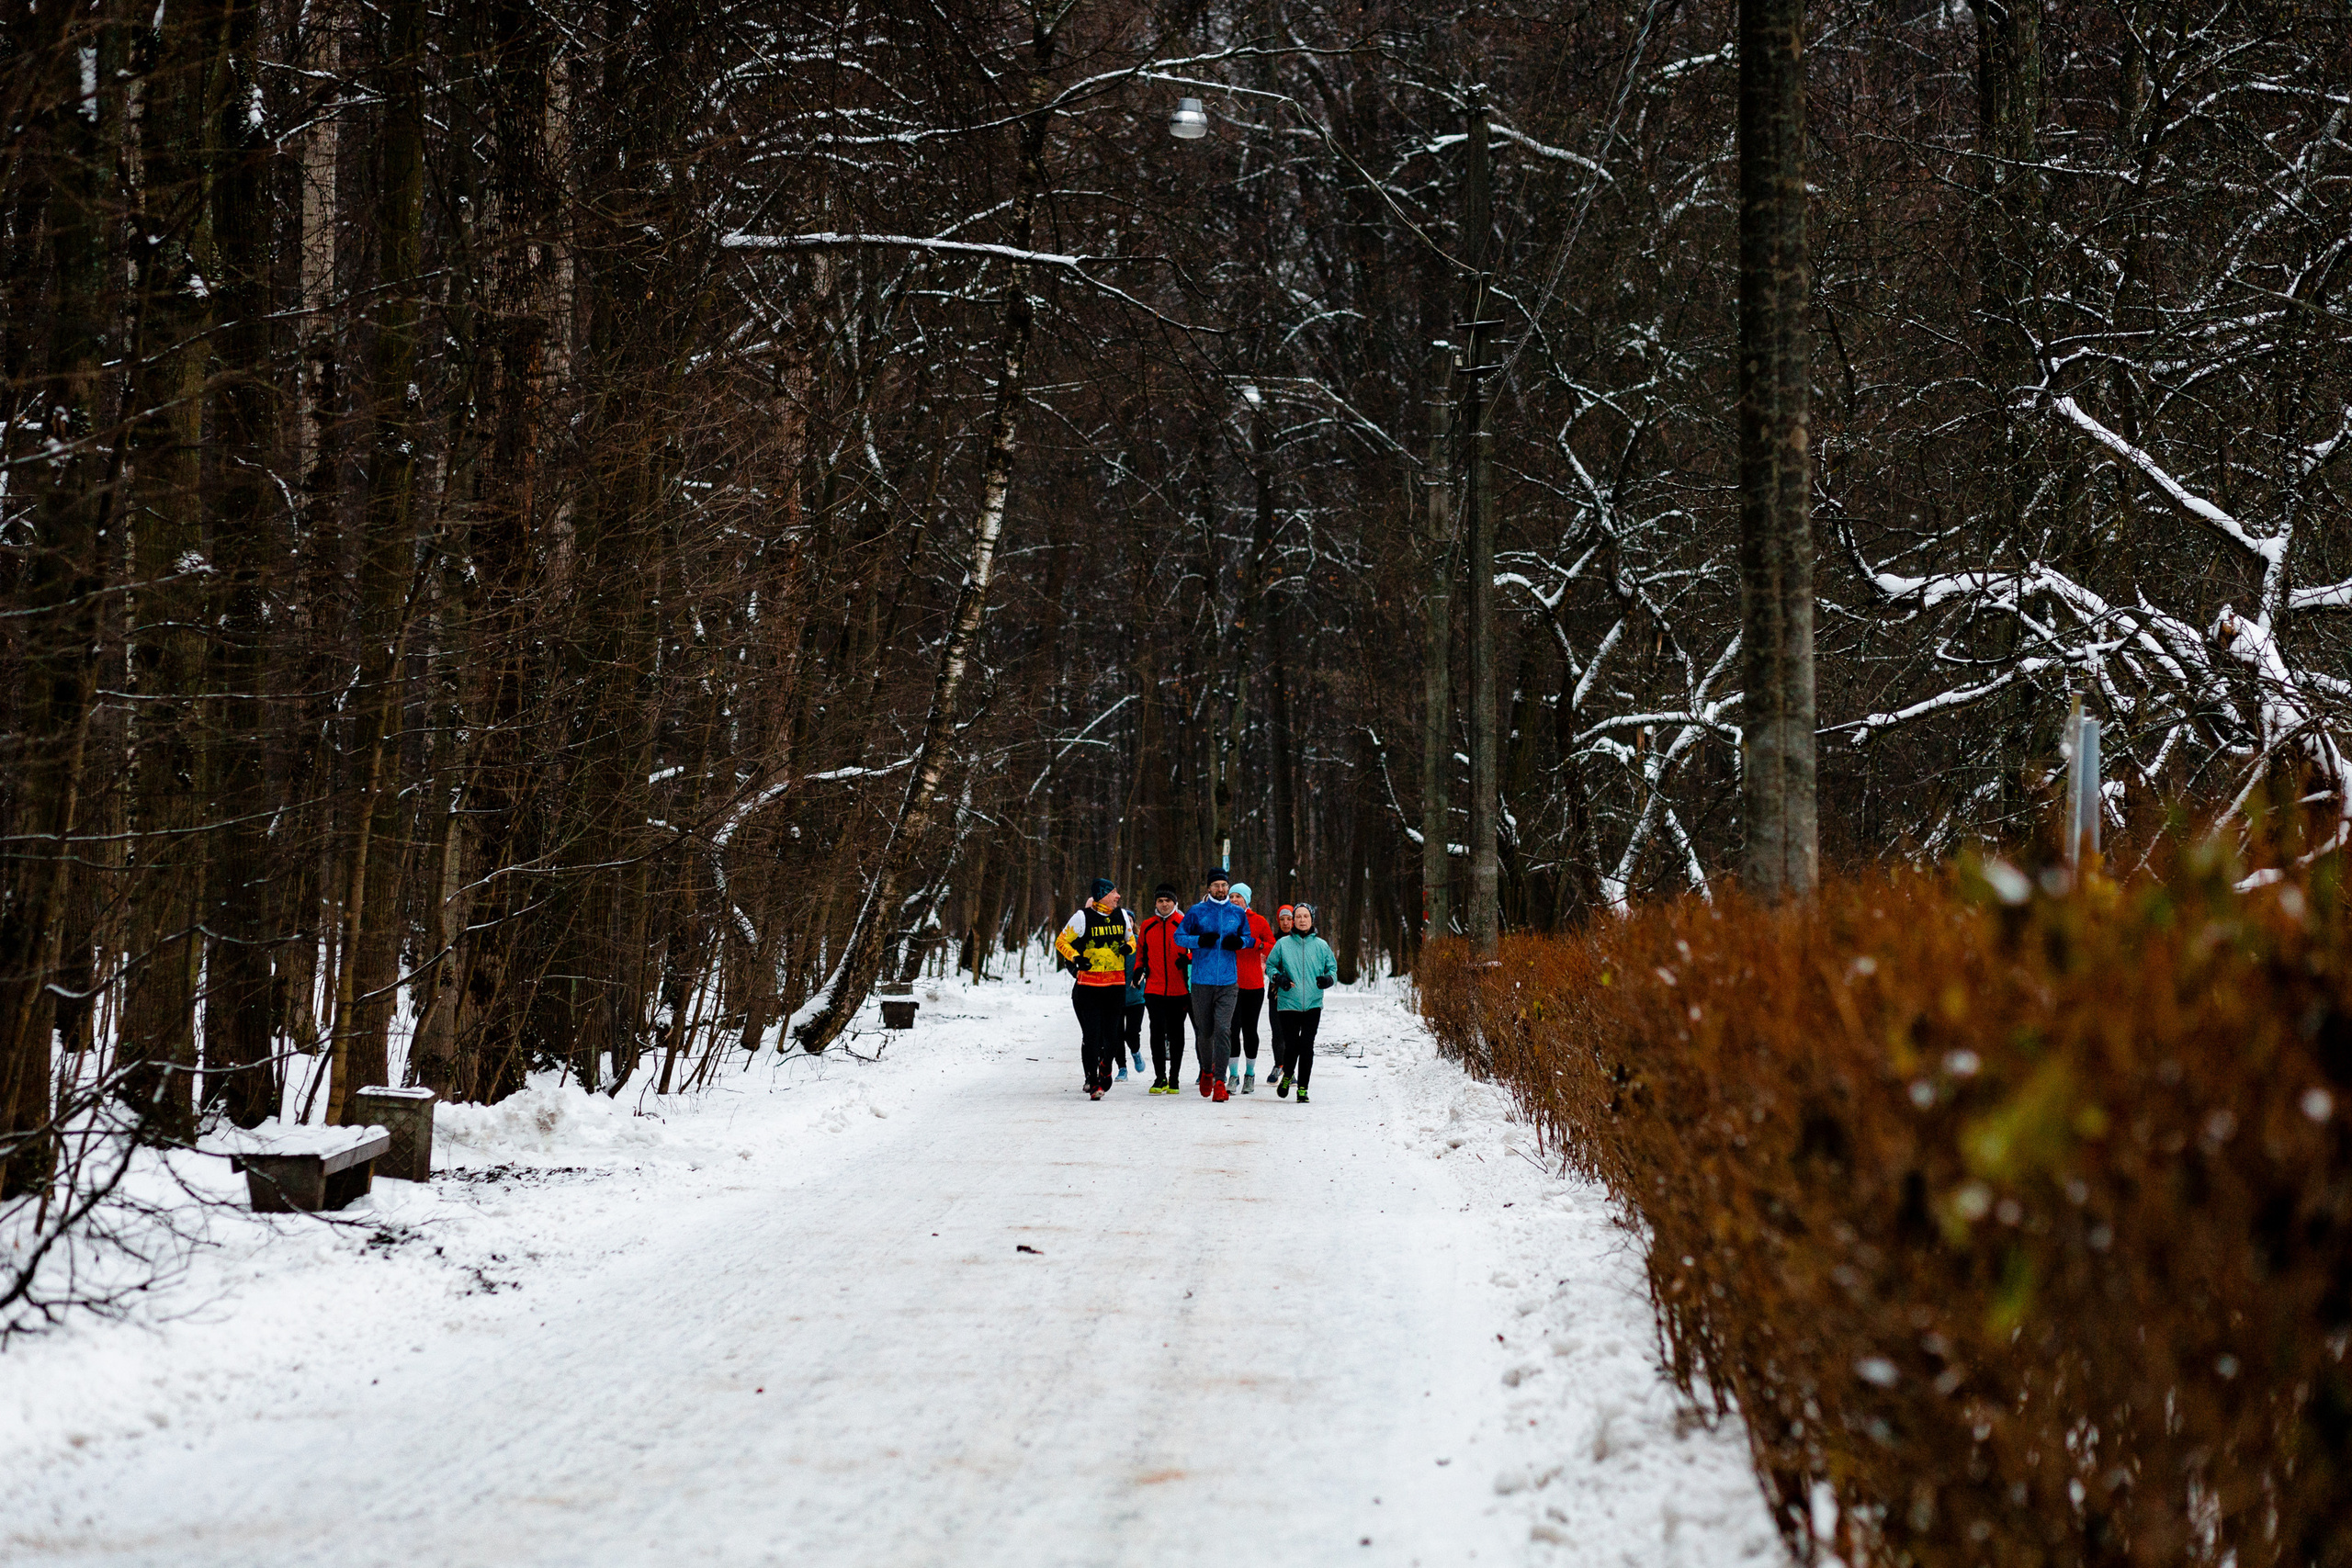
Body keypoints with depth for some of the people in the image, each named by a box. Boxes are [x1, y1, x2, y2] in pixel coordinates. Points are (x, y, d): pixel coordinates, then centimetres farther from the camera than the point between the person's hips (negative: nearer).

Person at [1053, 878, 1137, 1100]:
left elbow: (1131, 938, 23)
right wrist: (1075, 958, -14)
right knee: (1092, 1035, -8)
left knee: (1111, 1035, 4)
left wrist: (1129, 947, -1)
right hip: (1088, 985, -3)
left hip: (1116, 984, 3)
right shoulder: (1083, 918, -3)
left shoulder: (1122, 916, 9)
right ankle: (1092, 1081, -1)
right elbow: (1061, 942, 3)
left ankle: (1105, 1071, 29)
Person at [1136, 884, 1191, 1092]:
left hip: (1179, 989, -1)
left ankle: (1173, 1077, 17)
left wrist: (1188, 959, -16)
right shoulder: (1147, 926, 9)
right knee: (1157, 1032, -5)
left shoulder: (1184, 924, 0)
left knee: (1176, 1033, 8)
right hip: (1154, 988, 1)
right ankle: (1160, 1078, 3)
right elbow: (1142, 952, 19)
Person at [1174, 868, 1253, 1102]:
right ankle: (1206, 1071, 33)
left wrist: (1240, 942, -4)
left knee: (1223, 1030, -11)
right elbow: (1179, 936, 5)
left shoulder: (1238, 913, 8)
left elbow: (1250, 938, 19)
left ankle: (1220, 1081, -9)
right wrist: (1200, 941, -13)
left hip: (1227, 981, 0)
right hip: (1201, 980, 0)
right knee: (1204, 1031, 7)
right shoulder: (1197, 912, 2)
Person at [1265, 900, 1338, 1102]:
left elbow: (1333, 967, 15)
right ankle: (1286, 1076, 28)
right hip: (1288, 1003, 0)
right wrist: (1278, 978, -8)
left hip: (1313, 1004, 1)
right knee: (1291, 1045, -2)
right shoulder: (1283, 944, 4)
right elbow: (1270, 965, 12)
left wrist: (1329, 979, -6)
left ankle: (1302, 1089, 1)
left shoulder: (1321, 945, 7)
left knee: (1306, 1047, -7)